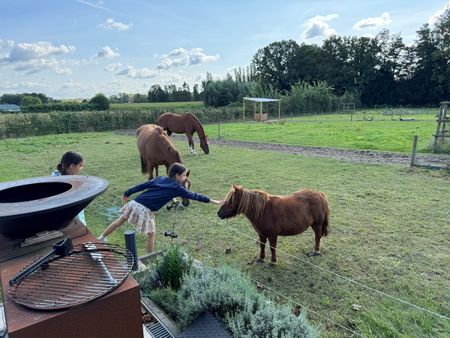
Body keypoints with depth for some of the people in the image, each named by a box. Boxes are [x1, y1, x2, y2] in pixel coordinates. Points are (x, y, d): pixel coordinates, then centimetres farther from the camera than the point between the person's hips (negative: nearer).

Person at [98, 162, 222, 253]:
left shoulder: (160, 178, 13)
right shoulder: (177, 188, -3)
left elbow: (142, 185, 13)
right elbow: (193, 196, 0)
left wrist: (127, 194, 21)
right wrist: (213, 201, 6)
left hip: (135, 203, 7)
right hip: (145, 209, -6)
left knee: (119, 221, 23)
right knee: (151, 234, 12)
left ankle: (101, 239, 38)